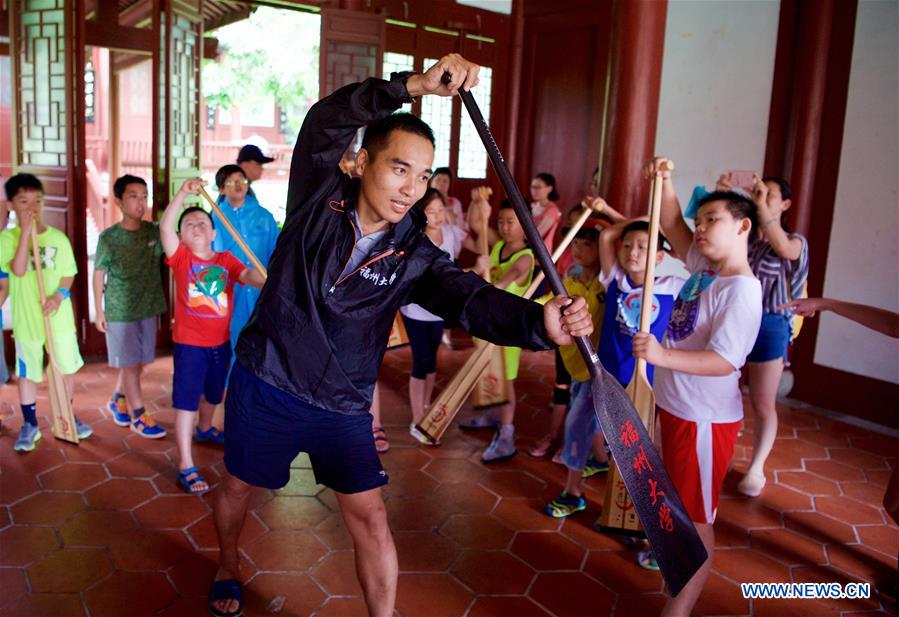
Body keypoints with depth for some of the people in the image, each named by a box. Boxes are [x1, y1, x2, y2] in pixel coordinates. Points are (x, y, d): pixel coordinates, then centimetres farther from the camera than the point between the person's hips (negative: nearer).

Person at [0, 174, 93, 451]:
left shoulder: (58, 237, -1)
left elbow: (69, 273, 4)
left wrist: (60, 294, -15)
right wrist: (26, 232, -24)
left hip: (59, 318, 2)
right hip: (26, 319, -2)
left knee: (67, 368, 12)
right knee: (27, 374, 9)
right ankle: (30, 425, 24)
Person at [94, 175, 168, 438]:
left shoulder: (154, 231, 0)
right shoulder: (109, 237, -8)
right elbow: (99, 275, -2)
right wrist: (98, 311, -3)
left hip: (148, 308, 4)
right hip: (119, 311, -4)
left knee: (139, 362, 14)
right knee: (130, 364, 2)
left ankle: (117, 401, 36)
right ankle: (138, 416, 13)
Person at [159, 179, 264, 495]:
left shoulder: (226, 260, 2)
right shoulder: (181, 258, -5)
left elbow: (248, 274, -14)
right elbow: (165, 227, -19)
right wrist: (183, 193, -28)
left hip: (220, 342, 4)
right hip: (189, 343, -4)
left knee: (212, 393, 25)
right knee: (186, 401, -3)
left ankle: (205, 428, 54)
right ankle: (186, 466, 2)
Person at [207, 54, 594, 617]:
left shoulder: (414, 255, -11)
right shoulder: (319, 196, -11)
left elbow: (472, 298, -27)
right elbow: (325, 122, -29)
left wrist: (540, 321, -48)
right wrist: (414, 86, -44)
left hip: (343, 406, 0)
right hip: (265, 385, 1)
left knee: (370, 517, -1)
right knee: (238, 486, 20)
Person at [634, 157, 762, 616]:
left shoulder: (741, 290, -21)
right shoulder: (704, 268, 4)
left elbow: (724, 361, -29)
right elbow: (674, 227, 16)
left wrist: (661, 355, -40)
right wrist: (664, 183, 2)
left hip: (705, 418, -8)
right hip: (676, 406, 9)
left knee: (696, 516, 4)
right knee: (679, 504, 26)